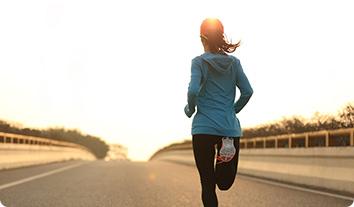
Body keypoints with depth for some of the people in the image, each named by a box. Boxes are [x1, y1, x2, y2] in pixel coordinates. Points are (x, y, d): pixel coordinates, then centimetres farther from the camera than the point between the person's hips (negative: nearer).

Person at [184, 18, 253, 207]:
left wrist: (190, 109, 3)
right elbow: (247, 91, 3)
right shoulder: (234, 62, 8)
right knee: (225, 183, 21)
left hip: (204, 128, -3)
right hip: (231, 128, 3)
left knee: (207, 184, 2)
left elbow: (193, 90, -15)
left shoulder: (199, 62, -2)